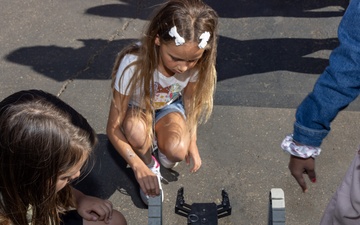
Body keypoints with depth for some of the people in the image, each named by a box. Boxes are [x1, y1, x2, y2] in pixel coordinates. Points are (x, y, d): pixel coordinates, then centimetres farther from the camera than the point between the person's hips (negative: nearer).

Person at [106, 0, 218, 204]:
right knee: (136, 130, -38)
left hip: (169, 108, 2)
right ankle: (150, 165, -4)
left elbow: (190, 100, -4)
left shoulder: (195, 62, -27)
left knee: (177, 151, -30)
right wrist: (139, 168, -39)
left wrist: (192, 142, -5)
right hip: (137, 109, -1)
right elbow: (113, 128, -30)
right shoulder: (133, 64, -38)